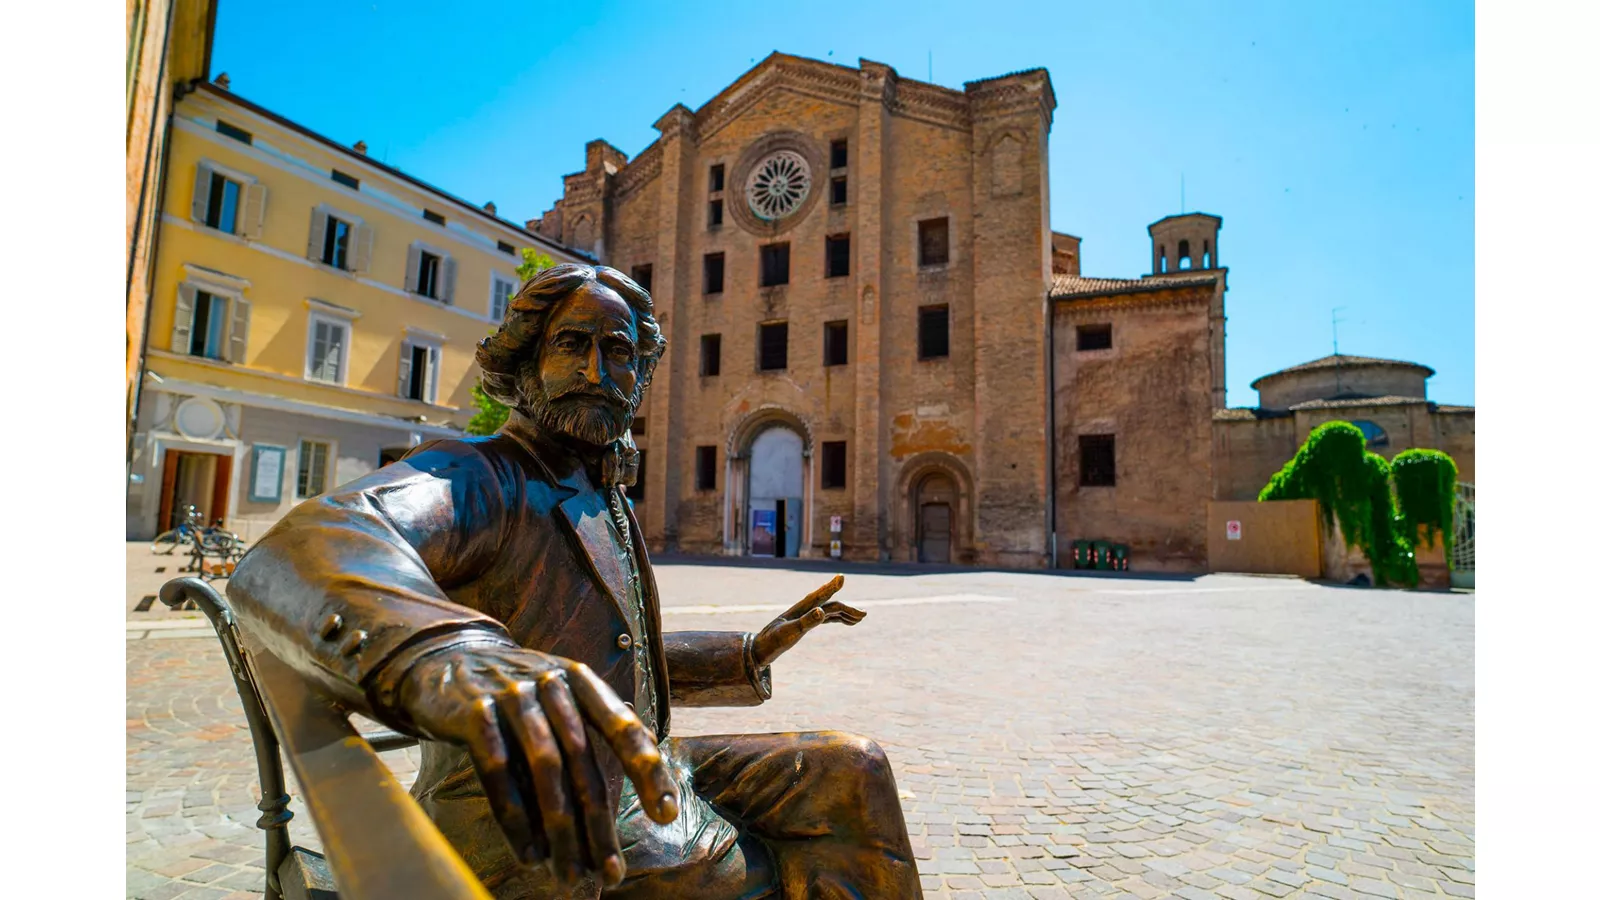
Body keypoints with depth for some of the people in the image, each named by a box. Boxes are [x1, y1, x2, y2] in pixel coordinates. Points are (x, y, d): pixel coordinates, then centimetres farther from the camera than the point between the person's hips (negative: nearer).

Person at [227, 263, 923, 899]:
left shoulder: (604, 507, 12)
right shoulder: (477, 477, -15)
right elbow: (297, 555, -37)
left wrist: (749, 654, 15)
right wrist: (439, 653, -59)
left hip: (629, 783, 8)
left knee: (848, 775, 5)